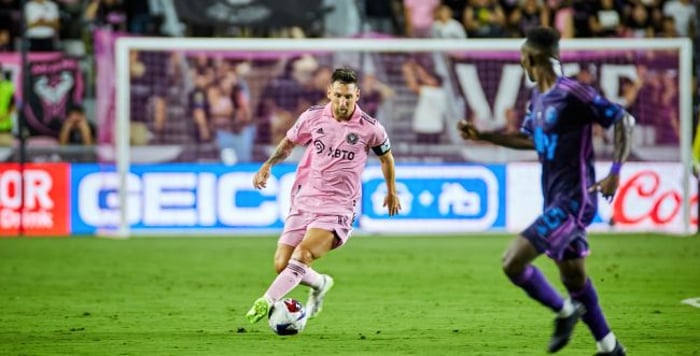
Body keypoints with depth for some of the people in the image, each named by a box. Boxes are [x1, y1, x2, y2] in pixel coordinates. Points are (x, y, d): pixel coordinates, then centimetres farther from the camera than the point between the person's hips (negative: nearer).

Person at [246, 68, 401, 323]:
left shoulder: (370, 129, -6)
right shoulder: (313, 117, 0)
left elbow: (386, 157, 15)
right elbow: (289, 142, 19)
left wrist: (391, 192, 27)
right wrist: (267, 166, 3)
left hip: (338, 207, -4)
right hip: (304, 199, 4)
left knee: (303, 254, -28)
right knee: (282, 265, -2)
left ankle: (268, 301, -32)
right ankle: (320, 284, 29)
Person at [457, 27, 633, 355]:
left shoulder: (573, 93, -17)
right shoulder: (537, 96, 10)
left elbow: (624, 121, -14)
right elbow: (530, 139, 26)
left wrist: (615, 173, -19)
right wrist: (482, 136, 20)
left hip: (573, 201, -9)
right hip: (556, 200, 9)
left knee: (513, 261, -15)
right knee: (573, 276, 16)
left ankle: (564, 311, 5)